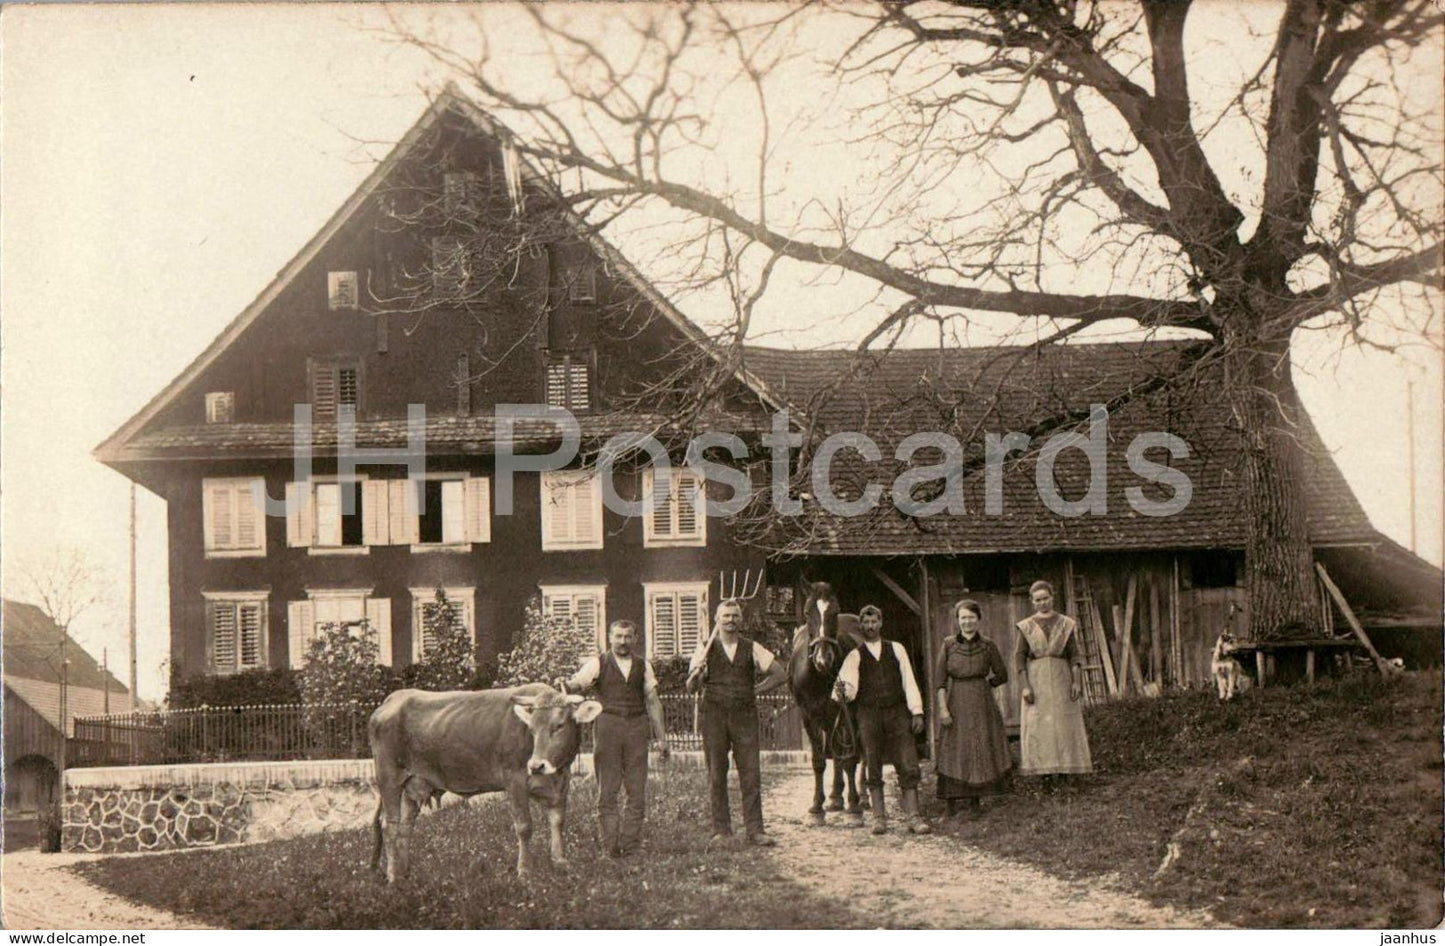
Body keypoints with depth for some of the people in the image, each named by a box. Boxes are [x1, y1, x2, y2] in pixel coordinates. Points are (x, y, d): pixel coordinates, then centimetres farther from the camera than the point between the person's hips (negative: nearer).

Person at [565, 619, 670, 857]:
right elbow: (577, 682, -10)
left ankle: (631, 847, 7)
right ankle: (610, 847, 3)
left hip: (637, 729, 3)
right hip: (607, 726, -3)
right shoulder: (598, 663, 6)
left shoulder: (643, 667, 14)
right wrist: (563, 686, -34)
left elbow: (653, 703, 16)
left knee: (637, 791, 1)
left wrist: (662, 738, 13)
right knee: (607, 790, 0)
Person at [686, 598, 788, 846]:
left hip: (745, 715, 1)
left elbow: (780, 674, 11)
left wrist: (755, 690, 5)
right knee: (716, 775, 2)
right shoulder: (706, 649, 6)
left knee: (751, 774, -3)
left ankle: (755, 830, -1)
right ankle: (721, 830, 9)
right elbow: (691, 688, 2)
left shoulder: (752, 649, 8)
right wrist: (695, 675, -20)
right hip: (714, 714, 0)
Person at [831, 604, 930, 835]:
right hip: (869, 714, -1)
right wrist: (842, 693, -28)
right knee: (873, 768, 0)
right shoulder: (855, 656, 8)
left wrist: (917, 711, 1)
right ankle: (879, 817, 6)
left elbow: (909, 681, 10)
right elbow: (850, 686, -5)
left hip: (897, 712, 1)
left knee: (908, 766, -6)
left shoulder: (896, 649, 12)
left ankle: (913, 816, -4)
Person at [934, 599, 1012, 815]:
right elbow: (940, 679, -3)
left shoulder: (987, 646, 3)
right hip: (956, 705, -1)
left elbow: (1002, 675, 11)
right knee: (954, 754, -2)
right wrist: (943, 708, -11)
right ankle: (952, 805, 0)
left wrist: (982, 685, 5)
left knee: (983, 750, 0)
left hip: (982, 705, 1)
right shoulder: (948, 645, 1)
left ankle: (976, 801, 11)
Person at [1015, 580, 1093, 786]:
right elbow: (1019, 658, 2)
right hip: (1036, 680, -1)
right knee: (1039, 728, -6)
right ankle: (1046, 774, -6)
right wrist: (1024, 686, -8)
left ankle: (1067, 768, 3)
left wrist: (1076, 682, -7)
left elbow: (1074, 655, 4)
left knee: (1065, 726, -3)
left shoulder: (1066, 624, 7)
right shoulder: (1026, 627, 5)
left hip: (1061, 678, 1)